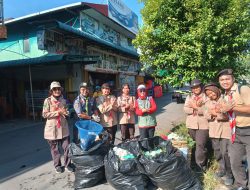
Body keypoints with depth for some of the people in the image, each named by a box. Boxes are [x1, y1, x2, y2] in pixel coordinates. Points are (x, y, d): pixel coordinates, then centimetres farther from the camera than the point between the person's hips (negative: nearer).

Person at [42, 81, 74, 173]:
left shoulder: (63, 100, 6)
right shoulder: (48, 100, -6)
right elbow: (45, 114, -12)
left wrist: (65, 112, -10)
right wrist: (58, 112, -18)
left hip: (63, 128, 3)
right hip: (52, 128, -3)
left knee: (67, 147, 3)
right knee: (55, 148, 11)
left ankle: (67, 164, 21)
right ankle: (57, 165, 29)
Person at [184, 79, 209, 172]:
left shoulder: (206, 97, -3)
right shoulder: (189, 97, 10)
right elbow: (185, 109, 0)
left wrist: (195, 107, -19)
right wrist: (196, 108, -15)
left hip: (203, 125, -4)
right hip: (192, 125, 5)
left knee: (200, 145, -8)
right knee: (199, 144, 17)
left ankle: (200, 165, 3)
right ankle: (203, 162, 35)